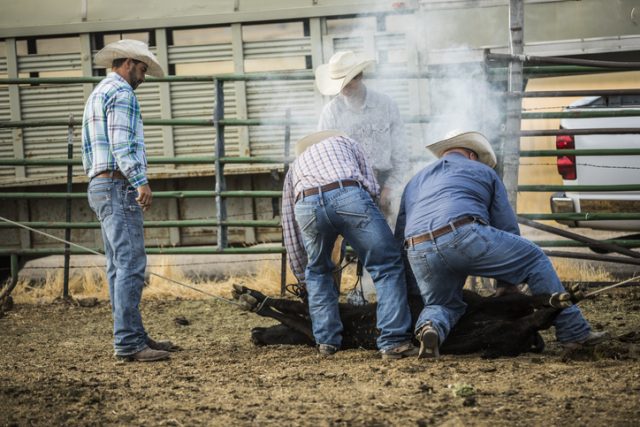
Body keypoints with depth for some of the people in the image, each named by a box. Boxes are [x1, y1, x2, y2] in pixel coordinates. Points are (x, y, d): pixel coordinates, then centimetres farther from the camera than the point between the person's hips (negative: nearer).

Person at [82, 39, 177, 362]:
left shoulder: (97, 94, 23)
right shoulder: (121, 93, -9)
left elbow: (87, 150, 25)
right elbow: (122, 143, -20)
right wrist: (141, 182, -26)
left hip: (99, 185, 11)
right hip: (119, 186, -11)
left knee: (119, 267, 11)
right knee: (131, 265, -13)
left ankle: (133, 335, 15)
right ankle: (128, 342, -16)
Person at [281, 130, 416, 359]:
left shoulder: (294, 168, 42)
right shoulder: (344, 141, 39)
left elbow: (290, 228, 40)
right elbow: (373, 188, 25)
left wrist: (302, 276, 48)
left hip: (307, 206, 2)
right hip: (350, 197, -2)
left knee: (317, 271, 28)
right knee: (387, 266, 8)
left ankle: (326, 340, 21)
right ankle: (393, 341, -2)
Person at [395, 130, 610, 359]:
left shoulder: (415, 181, 36)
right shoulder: (484, 172, 27)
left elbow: (399, 236, 31)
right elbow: (508, 227, 24)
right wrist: (507, 284, 31)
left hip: (418, 254, 4)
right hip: (464, 237, -4)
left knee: (442, 304, 25)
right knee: (535, 260, 13)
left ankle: (430, 326, -13)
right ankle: (574, 332, 11)